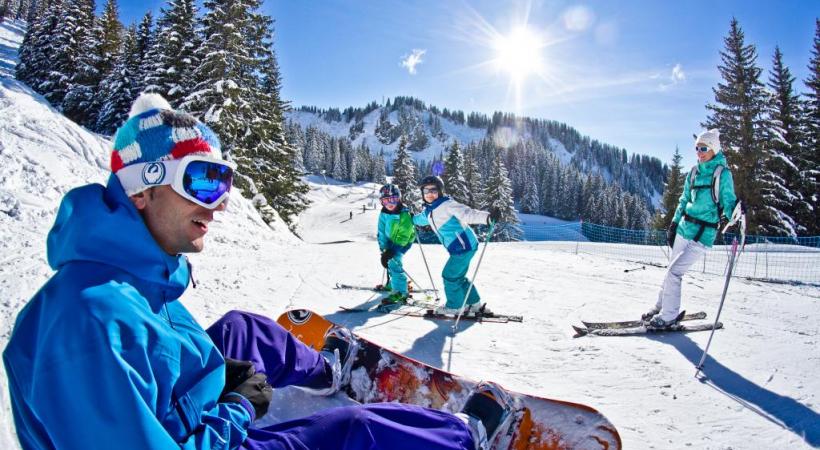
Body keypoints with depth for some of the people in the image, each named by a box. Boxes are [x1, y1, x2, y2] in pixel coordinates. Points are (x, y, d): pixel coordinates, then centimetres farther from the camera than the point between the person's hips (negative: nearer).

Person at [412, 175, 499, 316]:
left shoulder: (447, 204, -16)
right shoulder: (429, 210, 11)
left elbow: (468, 214, -29)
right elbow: (421, 219, 36)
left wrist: (487, 217, -44)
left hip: (464, 246, -9)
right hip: (457, 248, 9)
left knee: (449, 275, 0)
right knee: (458, 276, 19)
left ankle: (454, 307, 18)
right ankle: (474, 304, 32)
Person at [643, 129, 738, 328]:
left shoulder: (722, 173, -8)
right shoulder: (694, 171, 10)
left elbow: (728, 202, -9)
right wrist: (674, 224, 17)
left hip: (703, 234, -6)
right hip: (684, 228, 6)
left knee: (673, 272, -10)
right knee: (673, 269, 14)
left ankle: (668, 316, 4)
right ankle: (661, 306, 28)